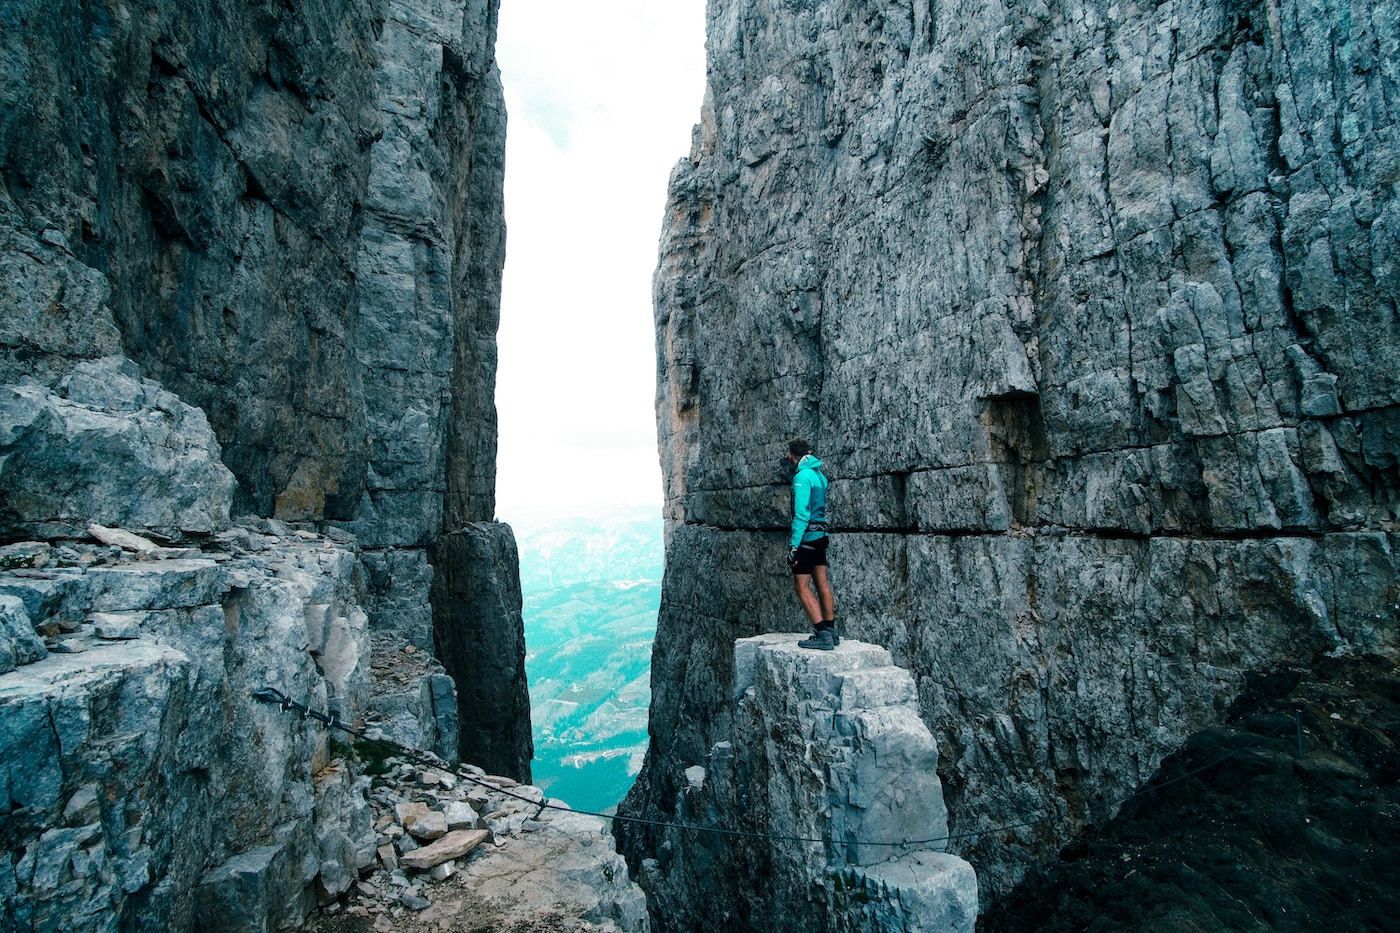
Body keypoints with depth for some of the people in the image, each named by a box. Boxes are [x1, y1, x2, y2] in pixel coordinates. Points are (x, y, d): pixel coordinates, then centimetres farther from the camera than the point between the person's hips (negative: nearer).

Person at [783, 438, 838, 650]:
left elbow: (801, 513, -22)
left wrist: (793, 546, -23)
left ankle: (823, 635, -7)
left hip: (807, 537, -9)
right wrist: (793, 468, 28)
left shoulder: (802, 476, -15)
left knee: (802, 587, -4)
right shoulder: (818, 474, 12)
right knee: (822, 584, 12)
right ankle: (831, 632, 18)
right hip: (821, 535, 9)